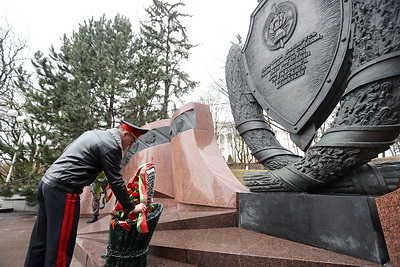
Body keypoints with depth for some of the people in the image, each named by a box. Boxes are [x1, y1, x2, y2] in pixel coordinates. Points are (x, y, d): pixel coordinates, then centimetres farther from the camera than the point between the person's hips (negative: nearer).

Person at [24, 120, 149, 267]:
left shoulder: (93, 132, 14)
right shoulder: (111, 146, -14)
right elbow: (116, 181, -12)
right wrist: (131, 207, -1)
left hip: (46, 182, 10)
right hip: (63, 190, -10)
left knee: (40, 241, 18)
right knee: (60, 246, 2)